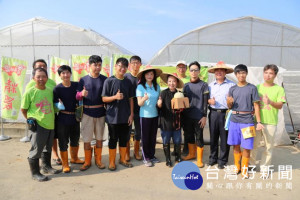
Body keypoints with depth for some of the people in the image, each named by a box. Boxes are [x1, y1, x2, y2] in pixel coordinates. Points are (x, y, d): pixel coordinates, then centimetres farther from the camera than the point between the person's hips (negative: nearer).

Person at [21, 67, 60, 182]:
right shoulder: (29, 92, -9)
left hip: (50, 124, 5)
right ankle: (35, 173, 19)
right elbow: (23, 109, -1)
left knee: (48, 148, 19)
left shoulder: (50, 91, 4)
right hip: (38, 125, -5)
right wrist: (31, 120, 0)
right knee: (36, 150, 2)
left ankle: (46, 166, 38)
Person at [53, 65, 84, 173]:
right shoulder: (57, 88, -8)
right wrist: (59, 105, -26)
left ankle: (74, 158, 42)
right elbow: (54, 104, -6)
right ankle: (65, 164, 22)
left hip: (75, 117, 4)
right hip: (63, 119, -4)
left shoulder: (76, 85, 0)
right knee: (63, 142, 6)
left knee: (75, 140, 20)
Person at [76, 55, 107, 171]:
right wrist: (82, 94, -23)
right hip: (87, 113, -1)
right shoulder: (83, 80, 0)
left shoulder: (104, 79, 1)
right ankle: (87, 161, 21)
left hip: (101, 112, 1)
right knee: (87, 139, 4)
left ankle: (98, 160, 27)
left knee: (99, 138, 11)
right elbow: (77, 97, -1)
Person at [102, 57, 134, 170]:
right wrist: (115, 97, -23)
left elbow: (131, 99, 9)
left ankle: (123, 159, 30)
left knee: (124, 139, 13)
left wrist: (131, 114, 3)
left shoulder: (128, 82, 7)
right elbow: (104, 98, -6)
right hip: (113, 117, -4)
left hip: (125, 116, 4)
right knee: (113, 139, 6)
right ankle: (112, 162, 21)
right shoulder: (109, 81, -5)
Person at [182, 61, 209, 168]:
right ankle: (191, 154, 33)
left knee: (199, 137, 3)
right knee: (189, 136, 14)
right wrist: (183, 114, 4)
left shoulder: (204, 85, -1)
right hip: (187, 116, 4)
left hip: (199, 116, -4)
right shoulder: (186, 85, 10)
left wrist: (204, 116, -11)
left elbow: (205, 102, -5)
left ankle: (199, 159, 14)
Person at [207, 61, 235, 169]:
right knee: (213, 137, 11)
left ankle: (222, 160, 18)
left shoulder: (231, 85, 0)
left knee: (224, 138, 3)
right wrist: (209, 101, -4)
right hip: (213, 113, 4)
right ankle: (213, 158, 26)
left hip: (226, 113, -3)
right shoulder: (210, 85, 14)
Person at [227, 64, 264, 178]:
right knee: (236, 145, 12)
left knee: (246, 147, 1)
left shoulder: (252, 88, -1)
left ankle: (244, 169, 20)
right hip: (234, 120, 3)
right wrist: (228, 102, -12)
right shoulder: (232, 89, 7)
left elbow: (256, 106, -1)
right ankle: (237, 167, 29)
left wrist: (259, 122, -7)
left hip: (247, 121, -3)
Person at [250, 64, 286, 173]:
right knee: (253, 144, 9)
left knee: (269, 146, 6)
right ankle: (250, 164, 25)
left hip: (271, 122, -2)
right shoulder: (257, 87, 8)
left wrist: (270, 102, -26)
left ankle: (264, 167, 21)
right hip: (257, 121, 2)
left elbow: (280, 106, -8)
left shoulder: (279, 89, 0)